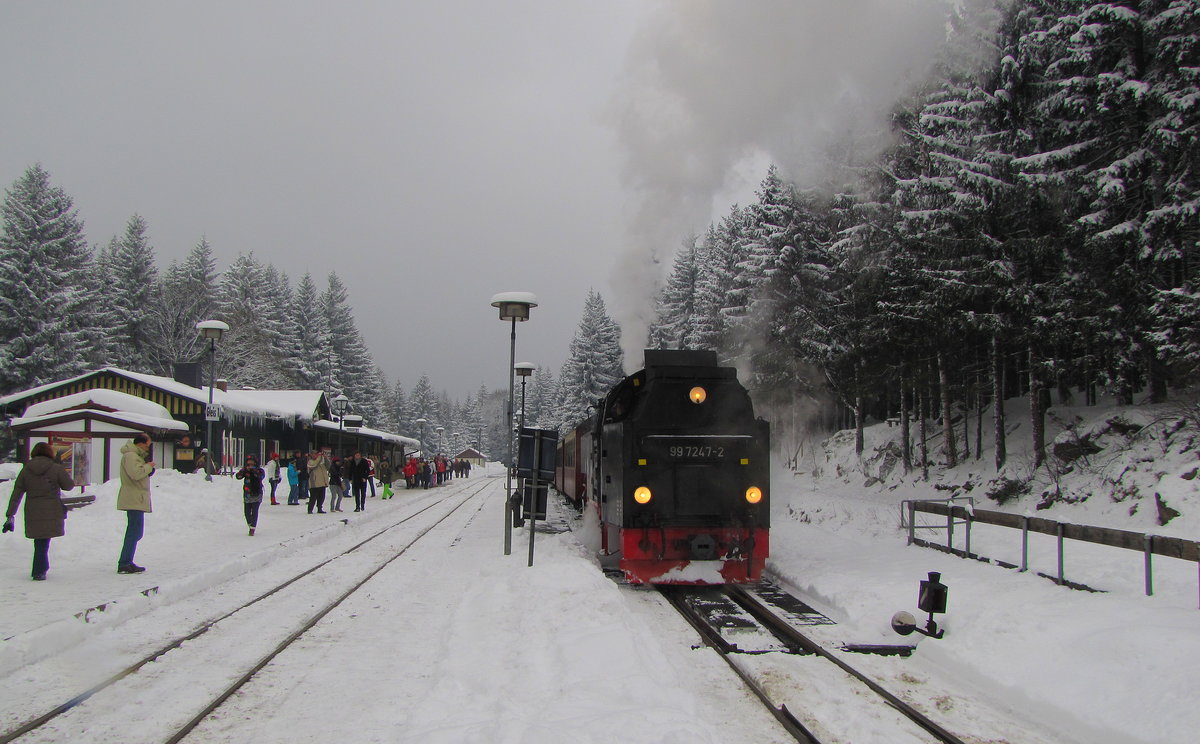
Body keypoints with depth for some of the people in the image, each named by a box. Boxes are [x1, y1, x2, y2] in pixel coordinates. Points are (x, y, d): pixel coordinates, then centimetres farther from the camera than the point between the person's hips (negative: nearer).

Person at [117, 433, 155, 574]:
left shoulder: (136, 455, 20)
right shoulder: (130, 456, -13)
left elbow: (146, 474, 22)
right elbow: (136, 473, -26)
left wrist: (149, 467, 5)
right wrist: (149, 466, -12)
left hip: (135, 500, 11)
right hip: (134, 500, -11)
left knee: (134, 531, 15)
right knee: (135, 532, -12)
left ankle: (126, 562, 19)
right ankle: (124, 564, -12)